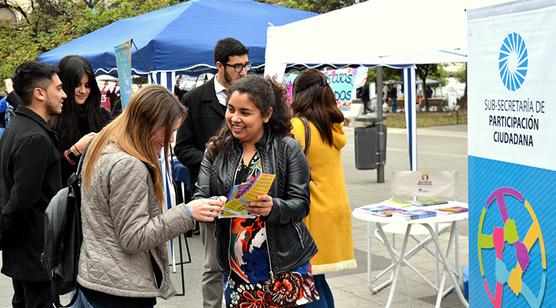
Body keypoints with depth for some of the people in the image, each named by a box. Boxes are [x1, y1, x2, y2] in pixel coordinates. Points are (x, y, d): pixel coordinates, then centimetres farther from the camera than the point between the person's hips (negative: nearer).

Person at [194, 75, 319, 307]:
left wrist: (273, 207, -28)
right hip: (235, 265, 3)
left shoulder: (288, 149, -5)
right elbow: (200, 196, 0)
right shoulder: (216, 150, 4)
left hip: (284, 265, -3)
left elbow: (301, 203, -8)